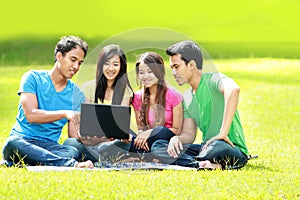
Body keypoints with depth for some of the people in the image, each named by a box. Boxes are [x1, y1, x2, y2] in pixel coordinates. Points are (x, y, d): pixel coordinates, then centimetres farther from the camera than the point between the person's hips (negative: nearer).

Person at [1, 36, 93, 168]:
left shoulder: (76, 95, 12)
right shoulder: (33, 78, 1)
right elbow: (31, 115, -14)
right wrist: (64, 113, -27)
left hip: (49, 146, 3)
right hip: (21, 139, -3)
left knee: (73, 151, -32)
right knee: (13, 143, -40)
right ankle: (71, 164, -50)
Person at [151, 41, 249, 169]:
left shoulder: (213, 79, -10)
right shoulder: (187, 97, 17)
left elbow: (233, 89, -34)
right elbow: (189, 133, 14)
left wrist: (223, 133, -36)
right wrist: (177, 139, -12)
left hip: (233, 150, -8)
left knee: (217, 147, -43)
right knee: (157, 147, -9)